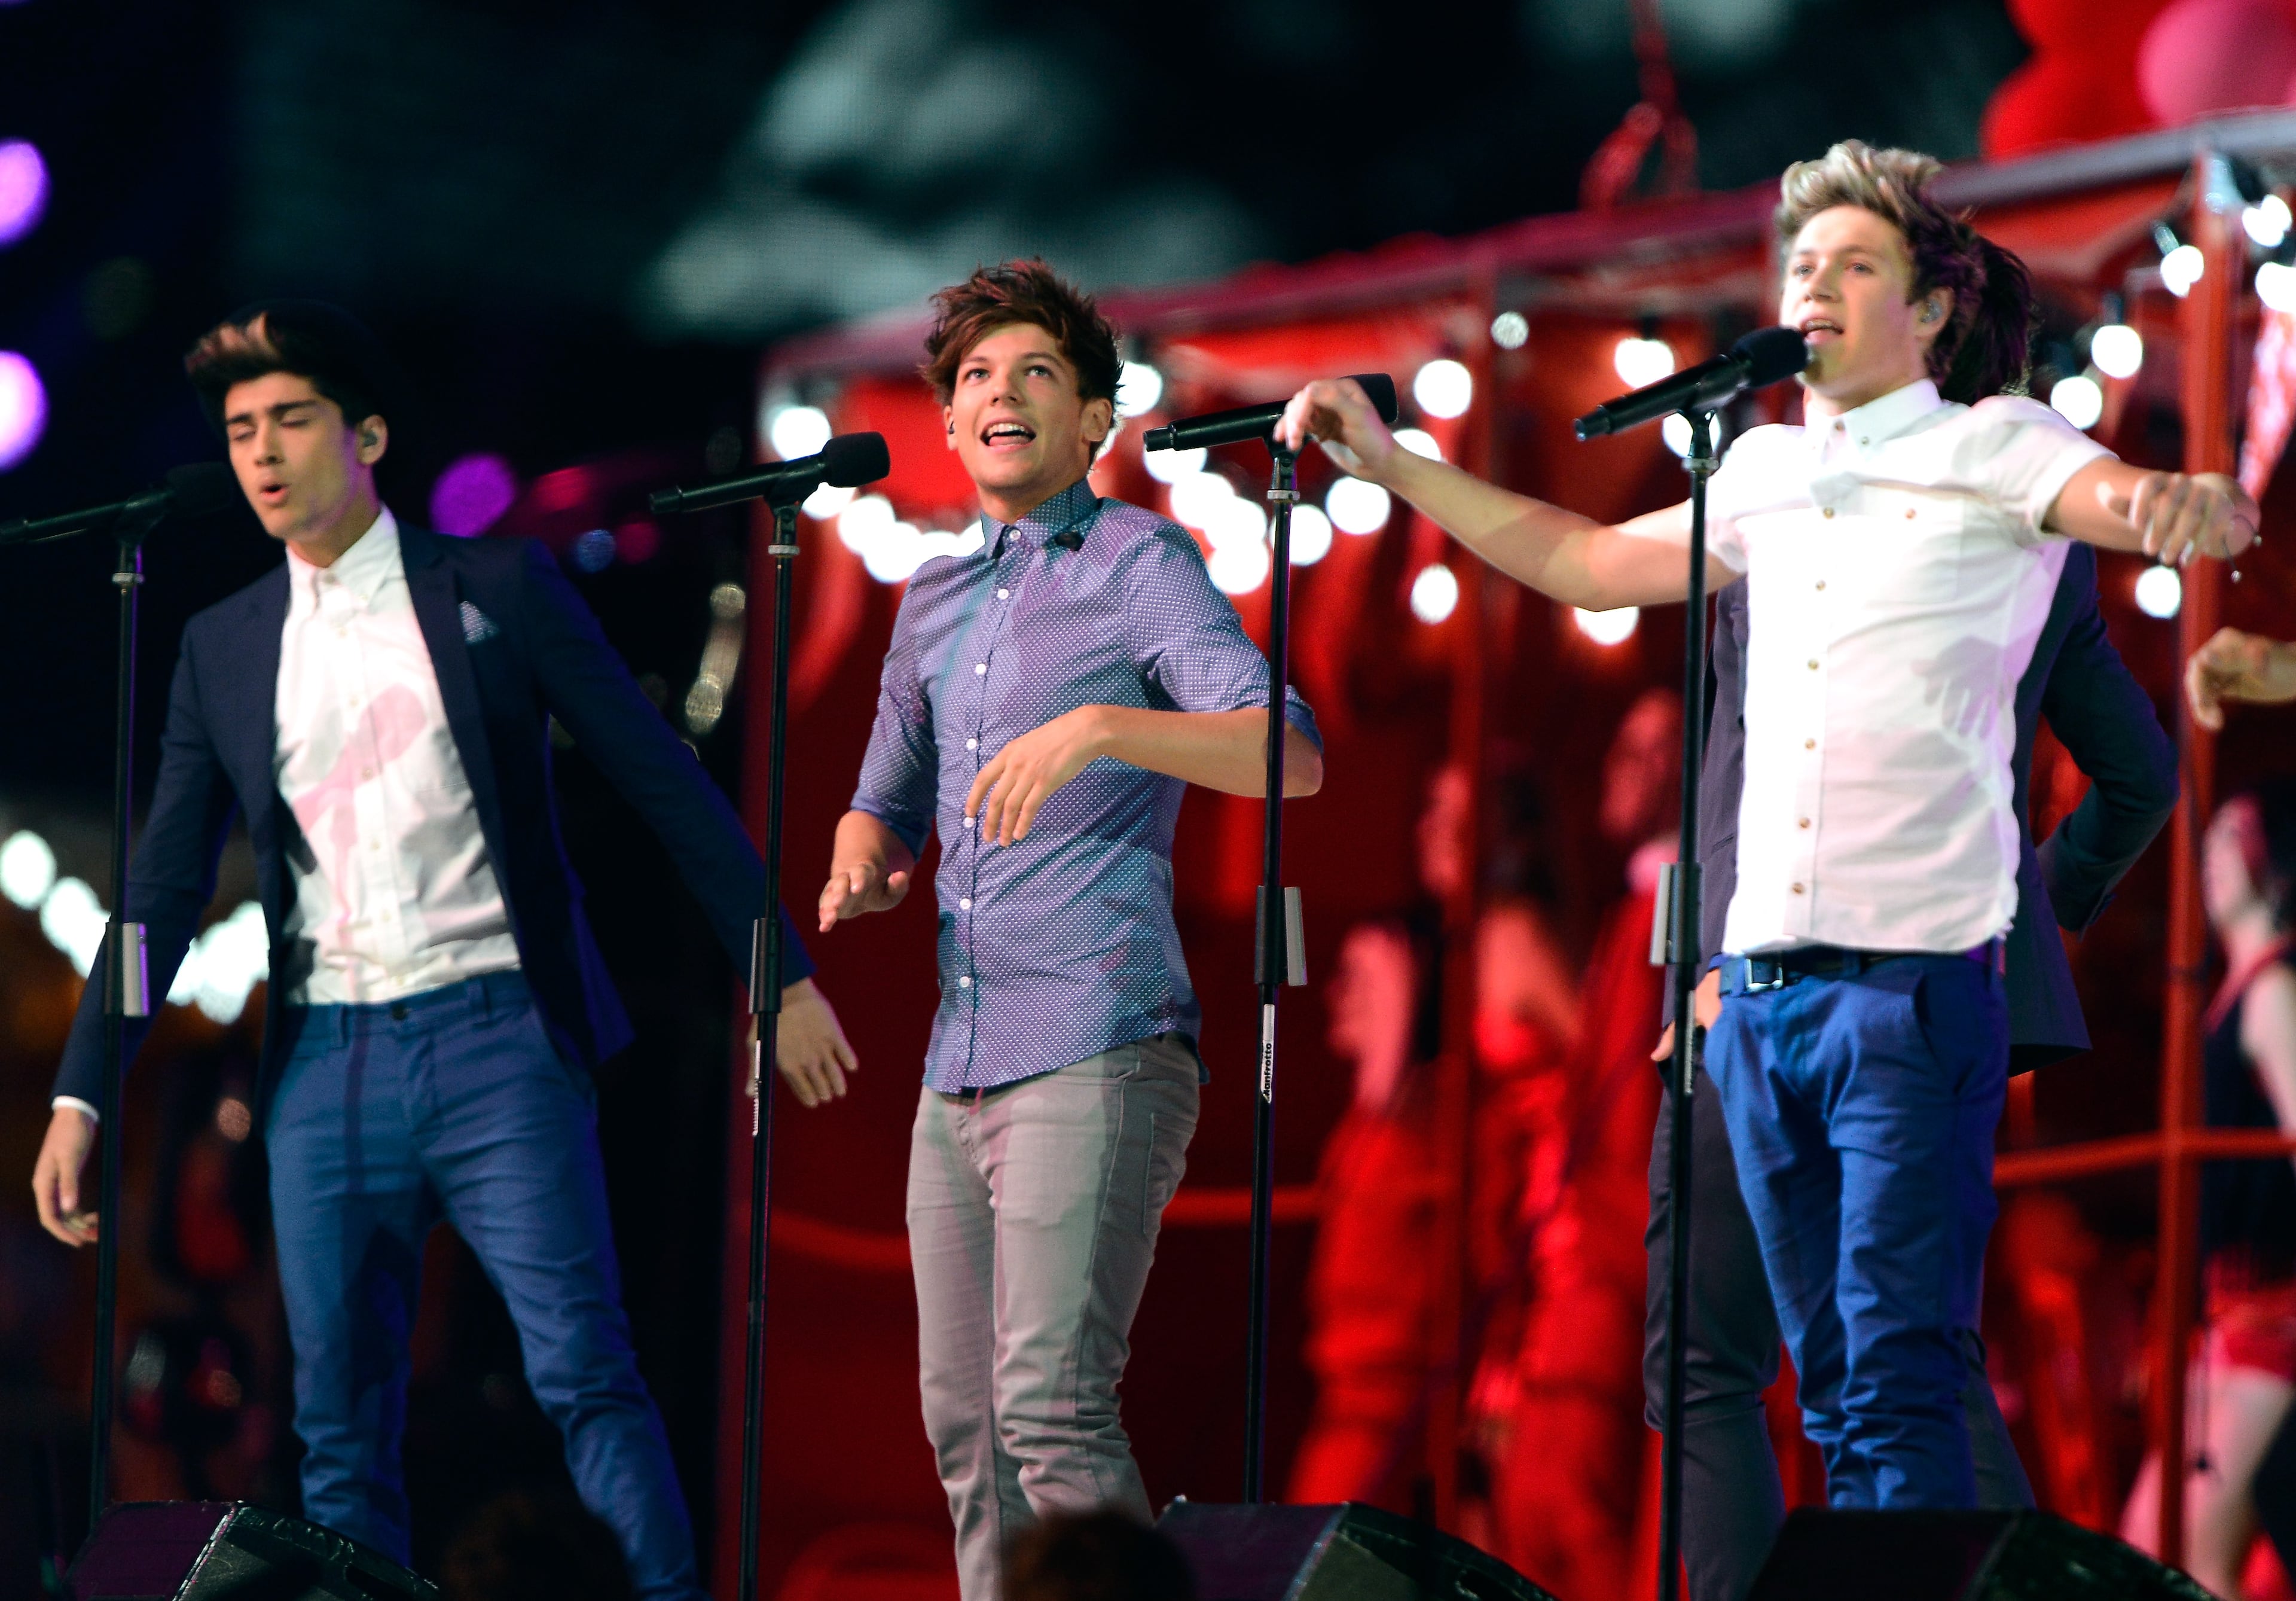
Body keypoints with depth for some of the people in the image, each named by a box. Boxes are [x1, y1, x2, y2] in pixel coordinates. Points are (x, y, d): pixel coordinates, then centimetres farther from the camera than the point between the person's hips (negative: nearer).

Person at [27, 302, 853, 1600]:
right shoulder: (225, 648, 12)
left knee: (584, 1371, -13)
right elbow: (165, 891, 14)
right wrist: (80, 1096, 7)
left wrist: (785, 972, 1)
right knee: (341, 1430, 4)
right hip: (326, 1063, 4)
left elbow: (666, 781, 4)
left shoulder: (498, 590, 3)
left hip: (493, 1040, -4)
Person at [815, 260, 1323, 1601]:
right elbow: (889, 799, 31)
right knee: (965, 1422, 6)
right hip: (960, 1061, 8)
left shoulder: (1139, 563, -2)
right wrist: (862, 866, 7)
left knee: (1051, 1403, -18)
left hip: (1098, 1050, -8)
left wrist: (1096, 727, -29)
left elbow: (1289, 754, -15)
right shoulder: (936, 601, 20)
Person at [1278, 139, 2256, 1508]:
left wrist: (2190, 507, -41)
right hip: (1762, 982, 6)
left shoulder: (1994, 448, 0)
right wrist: (1391, 464, 26)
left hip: (1917, 976, -6)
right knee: (1831, 1387, 8)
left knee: (1902, 1382, -12)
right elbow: (1588, 563, 29)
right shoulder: (1771, 473, 18)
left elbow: (2126, 499, -17)